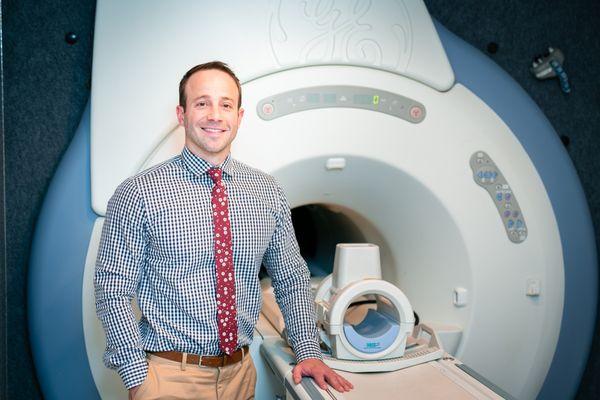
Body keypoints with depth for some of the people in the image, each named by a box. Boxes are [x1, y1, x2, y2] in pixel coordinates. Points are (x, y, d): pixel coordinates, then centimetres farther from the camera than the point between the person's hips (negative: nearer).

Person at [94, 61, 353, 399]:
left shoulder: (269, 193, 1)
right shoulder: (139, 193, -11)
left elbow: (292, 280, 7)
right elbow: (113, 291, -8)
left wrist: (308, 353, -1)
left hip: (241, 372, 4)